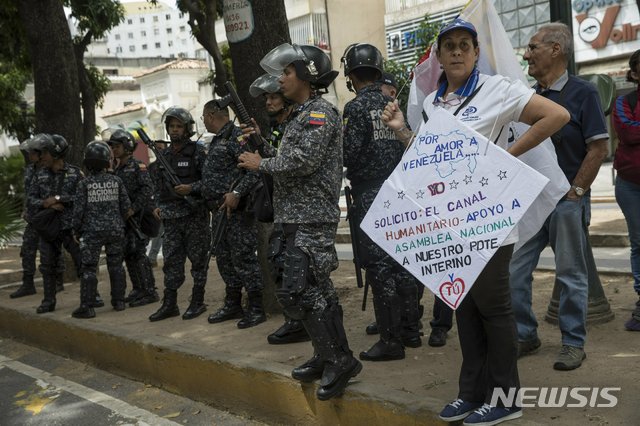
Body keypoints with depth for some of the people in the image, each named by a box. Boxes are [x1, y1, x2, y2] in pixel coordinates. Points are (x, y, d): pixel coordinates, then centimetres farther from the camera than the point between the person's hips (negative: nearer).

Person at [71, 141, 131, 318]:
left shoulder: (84, 184, -7)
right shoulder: (116, 181, -1)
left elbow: (79, 210, -6)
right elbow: (126, 206, 3)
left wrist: (76, 231, 7)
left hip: (92, 232, -3)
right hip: (115, 229, 3)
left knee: (88, 269, 0)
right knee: (116, 265, 13)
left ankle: (86, 307, -1)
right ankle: (118, 301, 20)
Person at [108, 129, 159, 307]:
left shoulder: (138, 166, -8)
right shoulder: (116, 169, 15)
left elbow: (147, 189, -17)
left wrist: (133, 208, -21)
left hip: (138, 216, -8)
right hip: (124, 218, 8)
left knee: (138, 253, -11)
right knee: (128, 254, 9)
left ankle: (150, 292, -7)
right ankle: (138, 290, 18)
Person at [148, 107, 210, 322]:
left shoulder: (197, 152, -4)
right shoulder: (164, 155, 13)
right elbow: (159, 185, 19)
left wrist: (191, 188, -19)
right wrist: (158, 205, 7)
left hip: (195, 214, -5)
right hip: (171, 216, 5)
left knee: (198, 258, 2)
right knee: (171, 260, 6)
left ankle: (198, 302, 11)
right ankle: (170, 304, 12)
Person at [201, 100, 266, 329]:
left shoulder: (237, 137, -12)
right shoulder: (216, 141, 19)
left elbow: (254, 168, -22)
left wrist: (237, 193, -27)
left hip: (237, 209, -10)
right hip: (220, 210, 10)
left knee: (244, 258, -7)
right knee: (224, 259, 14)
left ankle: (256, 309, 1)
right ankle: (233, 305, 24)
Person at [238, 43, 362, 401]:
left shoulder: (320, 113, -9)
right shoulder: (302, 115, 21)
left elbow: (303, 160, -21)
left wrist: (262, 164, -9)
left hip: (311, 219, -10)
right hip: (295, 219, 10)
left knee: (297, 291, -12)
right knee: (316, 290, 12)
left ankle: (340, 360, -4)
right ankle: (329, 355, 21)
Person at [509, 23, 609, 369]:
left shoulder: (582, 93, -5)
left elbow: (598, 147, -8)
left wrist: (575, 191, -11)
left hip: (566, 200, -5)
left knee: (571, 275, 4)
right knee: (514, 272, 4)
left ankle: (573, 343, 16)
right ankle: (525, 335, 19)